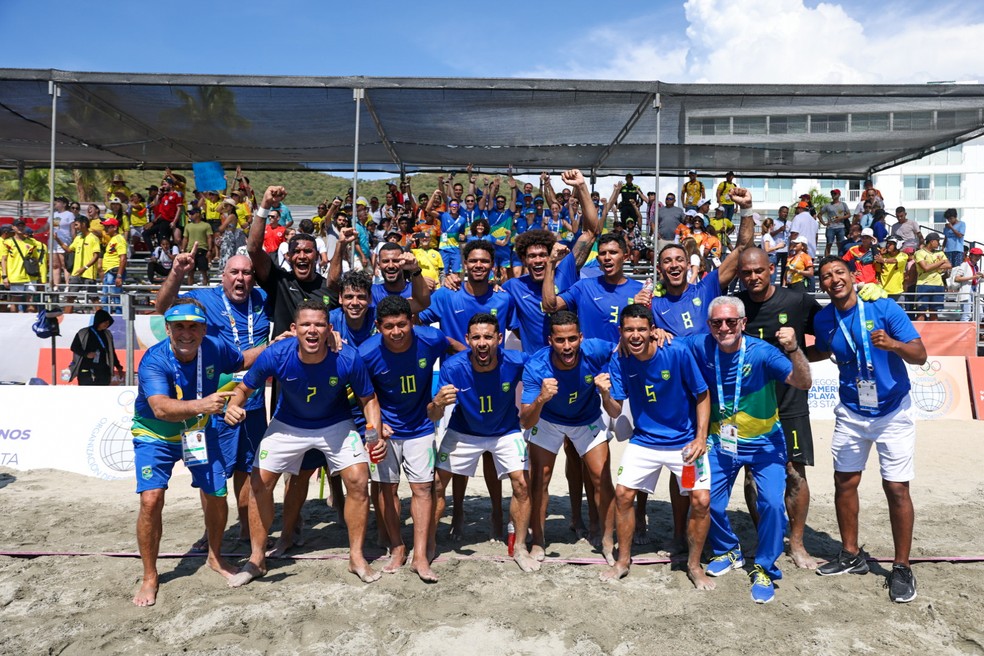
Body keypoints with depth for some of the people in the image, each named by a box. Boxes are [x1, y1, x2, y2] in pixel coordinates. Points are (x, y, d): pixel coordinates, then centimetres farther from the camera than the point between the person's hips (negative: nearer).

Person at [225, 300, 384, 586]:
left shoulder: (348, 359, -29)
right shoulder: (276, 355, -28)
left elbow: (368, 399, -13)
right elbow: (244, 388, -11)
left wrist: (377, 435, -27)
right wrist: (233, 407, -33)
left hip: (336, 424, -1)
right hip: (288, 424, 1)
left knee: (358, 480, -12)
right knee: (260, 483, -3)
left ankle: (357, 558, 8)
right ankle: (257, 559, 19)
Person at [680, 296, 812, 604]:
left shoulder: (761, 352, -22)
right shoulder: (700, 346, -14)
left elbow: (803, 383, -30)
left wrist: (794, 349, -47)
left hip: (764, 443, -2)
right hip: (722, 442, 3)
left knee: (772, 503, -15)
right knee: (709, 503, 2)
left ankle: (764, 570, 9)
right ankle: (728, 551, 33)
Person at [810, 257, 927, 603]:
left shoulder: (883, 308, -15)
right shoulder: (823, 319, -3)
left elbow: (920, 355, -18)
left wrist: (893, 344, -37)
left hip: (893, 412, -4)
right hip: (851, 414, 4)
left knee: (897, 489, -3)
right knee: (844, 483, 9)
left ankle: (902, 568, 12)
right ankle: (851, 554, 27)